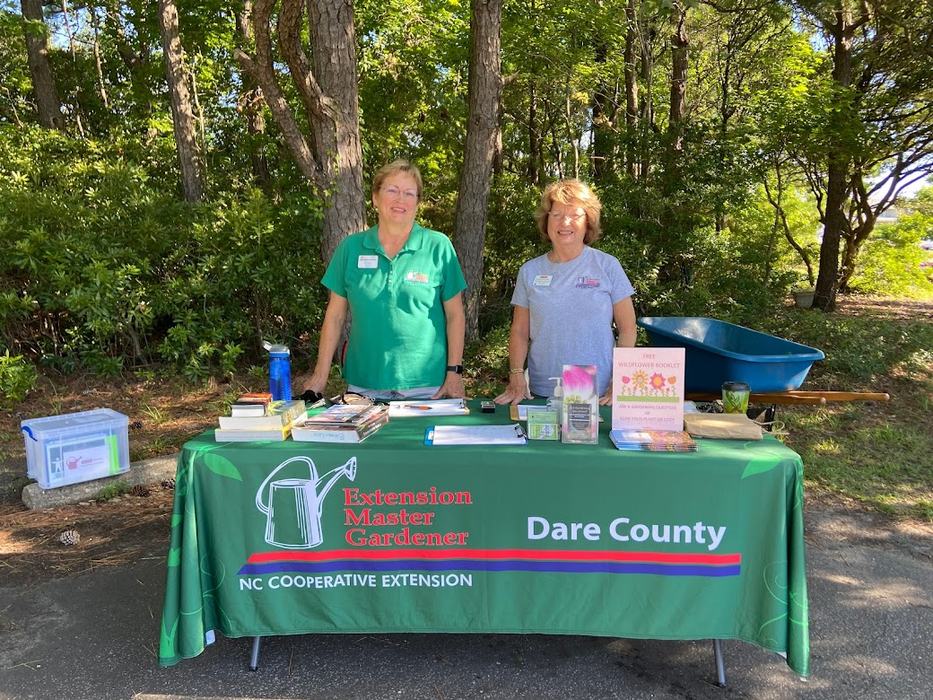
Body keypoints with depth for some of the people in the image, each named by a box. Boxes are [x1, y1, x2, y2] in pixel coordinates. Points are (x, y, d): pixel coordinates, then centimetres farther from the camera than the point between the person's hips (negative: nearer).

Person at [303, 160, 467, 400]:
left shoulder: (438, 246, -3)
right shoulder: (351, 247, 3)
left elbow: (455, 315, -1)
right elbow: (335, 315, 6)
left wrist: (454, 373, -6)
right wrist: (321, 374, 2)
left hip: (425, 384, -1)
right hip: (364, 383, 2)